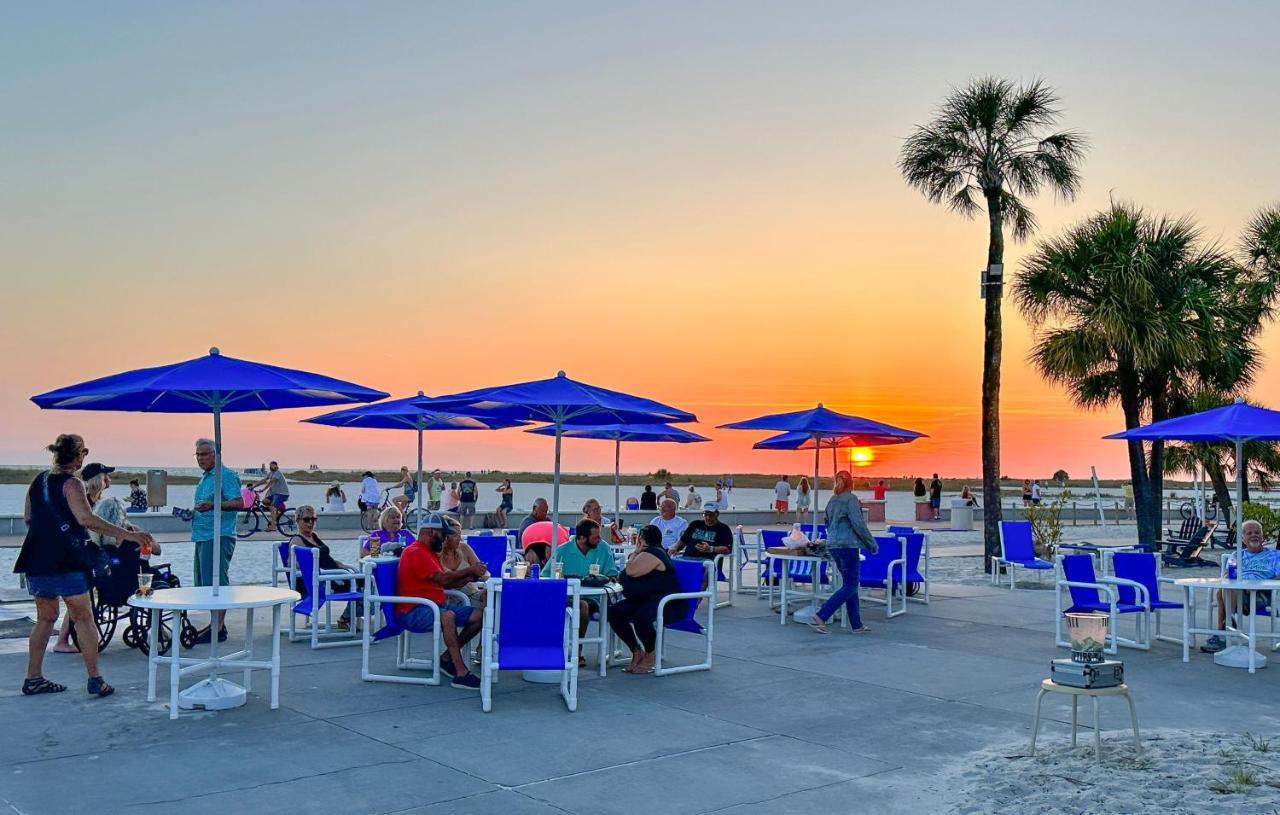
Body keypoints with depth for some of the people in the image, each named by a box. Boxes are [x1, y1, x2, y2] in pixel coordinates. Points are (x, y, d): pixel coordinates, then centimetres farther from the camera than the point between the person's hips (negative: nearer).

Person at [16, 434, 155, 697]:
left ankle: (33, 678, 18)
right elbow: (87, 520, -23)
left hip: (36, 560, 7)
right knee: (84, 618, 1)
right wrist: (128, 535, -26)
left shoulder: (39, 481, 11)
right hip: (66, 562, -7)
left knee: (45, 618, 17)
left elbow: (27, 518, 19)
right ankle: (95, 679, 1)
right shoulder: (71, 484, -12)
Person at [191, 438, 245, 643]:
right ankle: (216, 624, 18)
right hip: (202, 537, 10)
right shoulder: (204, 478, 21)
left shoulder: (226, 475, -9)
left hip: (218, 537, -10)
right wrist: (192, 513, 15)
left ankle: (218, 629, -11)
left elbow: (238, 503, -19)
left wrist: (212, 505, -32)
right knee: (205, 584, 12)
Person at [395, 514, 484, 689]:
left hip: (436, 604, 10)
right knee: (447, 616, -39)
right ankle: (461, 674, -41)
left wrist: (469, 577, 3)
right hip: (413, 611, -10)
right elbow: (442, 579, -21)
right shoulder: (415, 553, -14)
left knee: (478, 617, -3)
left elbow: (446, 583, 18)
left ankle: (447, 658, 8)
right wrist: (469, 570, -9)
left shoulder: (430, 552, 21)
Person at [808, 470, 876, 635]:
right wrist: (872, 544, -6)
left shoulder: (832, 500, 12)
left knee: (851, 585, 14)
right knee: (850, 587, -5)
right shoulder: (851, 499, -11)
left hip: (833, 546, 8)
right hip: (848, 546, -8)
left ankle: (857, 625, 15)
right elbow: (858, 524, -15)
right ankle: (820, 618, -14)